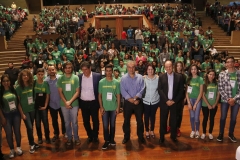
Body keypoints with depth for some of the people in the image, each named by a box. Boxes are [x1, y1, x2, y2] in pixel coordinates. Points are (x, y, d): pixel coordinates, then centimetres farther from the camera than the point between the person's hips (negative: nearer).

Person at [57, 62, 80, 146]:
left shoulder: (76, 78, -4)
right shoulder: (60, 78, 0)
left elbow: (77, 92, -6)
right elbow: (60, 92, -1)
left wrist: (70, 101, -14)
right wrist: (66, 102, -11)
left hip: (74, 103, -1)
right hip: (64, 104, 2)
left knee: (74, 122, 7)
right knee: (67, 122, 12)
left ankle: (76, 137, 23)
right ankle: (69, 137, 26)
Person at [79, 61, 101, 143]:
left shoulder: (97, 76, -10)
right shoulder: (79, 77, -3)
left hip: (94, 102, -2)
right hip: (83, 103, 2)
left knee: (95, 120, 9)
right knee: (85, 121, 12)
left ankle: (95, 136, 31)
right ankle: (90, 135, 34)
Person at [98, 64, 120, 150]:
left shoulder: (116, 82, -2)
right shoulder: (101, 82, -3)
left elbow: (118, 96, 2)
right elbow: (99, 96, 0)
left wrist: (118, 107, -1)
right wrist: (101, 107, -6)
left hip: (113, 108, 1)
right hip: (105, 108, 0)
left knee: (112, 125, 13)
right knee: (105, 125, 5)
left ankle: (112, 139, 28)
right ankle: (106, 141, 19)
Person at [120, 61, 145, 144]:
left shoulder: (140, 77, -2)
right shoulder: (123, 78, -4)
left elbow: (142, 89, -8)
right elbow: (123, 91, -11)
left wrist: (135, 98, -20)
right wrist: (131, 99, -18)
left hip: (138, 102, 0)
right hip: (127, 102, 0)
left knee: (140, 120, 9)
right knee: (126, 120, 11)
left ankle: (140, 136, 26)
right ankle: (126, 136, 28)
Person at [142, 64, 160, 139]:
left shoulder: (158, 78, -8)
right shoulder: (143, 78, -11)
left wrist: (159, 98, -2)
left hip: (155, 101, 1)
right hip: (146, 101, -1)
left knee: (153, 116, 15)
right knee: (146, 116, 12)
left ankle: (152, 130, 33)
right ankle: (147, 131, 29)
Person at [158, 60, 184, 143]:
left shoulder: (179, 77, 0)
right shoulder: (161, 77, 0)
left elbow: (181, 90, -2)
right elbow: (159, 90, -5)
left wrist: (174, 101, -9)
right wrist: (166, 100, -12)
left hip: (174, 102, 0)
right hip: (164, 102, 0)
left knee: (174, 120, 9)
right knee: (163, 120, 5)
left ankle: (173, 136, 25)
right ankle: (162, 137, 16)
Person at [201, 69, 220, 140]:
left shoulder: (216, 84, -1)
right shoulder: (204, 84, -7)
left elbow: (218, 95, 1)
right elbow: (203, 95, -8)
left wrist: (215, 104, -6)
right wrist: (208, 105, -12)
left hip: (214, 105, 2)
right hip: (205, 105, -1)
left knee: (212, 119, 9)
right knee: (205, 118, 7)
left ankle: (210, 133, 23)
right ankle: (204, 133, 19)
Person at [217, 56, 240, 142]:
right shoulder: (222, 74, -3)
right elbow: (220, 88, -5)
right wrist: (228, 98, -11)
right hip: (225, 99, -1)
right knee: (223, 117, 6)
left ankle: (231, 134, 31)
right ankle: (221, 134, 22)